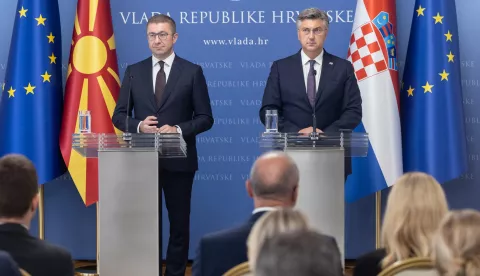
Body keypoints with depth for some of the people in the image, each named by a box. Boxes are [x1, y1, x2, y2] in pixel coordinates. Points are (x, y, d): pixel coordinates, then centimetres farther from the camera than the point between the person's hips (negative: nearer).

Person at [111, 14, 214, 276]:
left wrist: (178, 130, -17)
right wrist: (138, 125, -14)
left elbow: (205, 118, -1)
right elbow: (119, 116, 7)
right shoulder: (133, 72, 7)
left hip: (178, 159, -2)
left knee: (179, 223, 6)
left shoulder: (192, 72, 0)